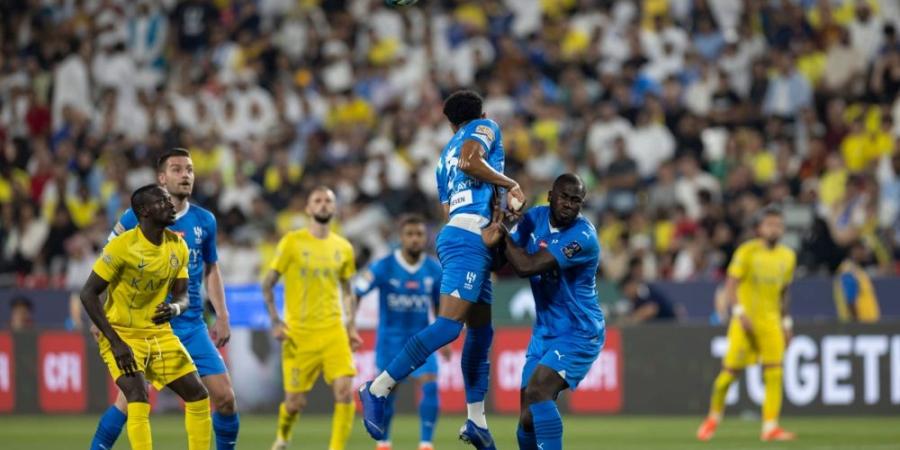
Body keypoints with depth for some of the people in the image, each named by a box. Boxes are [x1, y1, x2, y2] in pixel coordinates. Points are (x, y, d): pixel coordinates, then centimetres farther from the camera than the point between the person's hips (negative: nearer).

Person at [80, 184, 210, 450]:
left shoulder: (177, 246, 0)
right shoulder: (123, 246, -19)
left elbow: (182, 295, 6)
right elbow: (88, 294, -18)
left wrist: (175, 308, -21)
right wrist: (116, 342, -23)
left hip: (159, 333, 7)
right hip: (121, 335, -7)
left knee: (198, 395, 6)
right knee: (139, 399, -25)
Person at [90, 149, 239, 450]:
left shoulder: (205, 221, 7)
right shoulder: (136, 218, -5)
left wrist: (222, 317, 12)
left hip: (192, 326, 4)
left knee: (225, 398, -2)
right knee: (131, 399, -12)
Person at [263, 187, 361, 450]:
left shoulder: (343, 248, 8)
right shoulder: (292, 242, -2)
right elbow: (267, 285, 1)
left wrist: (351, 327, 9)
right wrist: (275, 322, -8)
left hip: (333, 332, 2)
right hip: (299, 334, -2)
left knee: (345, 391, -16)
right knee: (296, 402, 1)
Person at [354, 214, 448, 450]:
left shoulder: (434, 269, -4)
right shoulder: (383, 267, -14)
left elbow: (439, 304, 10)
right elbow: (356, 295, -13)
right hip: (390, 339, -2)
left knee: (430, 386, -16)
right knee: (387, 393, 5)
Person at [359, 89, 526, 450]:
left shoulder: (447, 153, 26)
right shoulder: (486, 128, 6)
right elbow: (469, 161, -15)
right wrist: (509, 183, -4)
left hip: (456, 230, 9)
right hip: (470, 237, -9)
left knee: (481, 331, 11)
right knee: (448, 325, -19)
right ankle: (378, 389, -22)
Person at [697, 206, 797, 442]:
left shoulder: (788, 256, 9)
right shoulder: (747, 252, -6)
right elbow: (730, 285, -9)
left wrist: (786, 323, 17)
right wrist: (739, 312, -23)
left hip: (771, 320, 4)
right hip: (745, 320, -4)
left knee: (774, 373, -11)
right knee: (731, 371, -3)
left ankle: (770, 426, -11)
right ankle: (713, 417, 19)